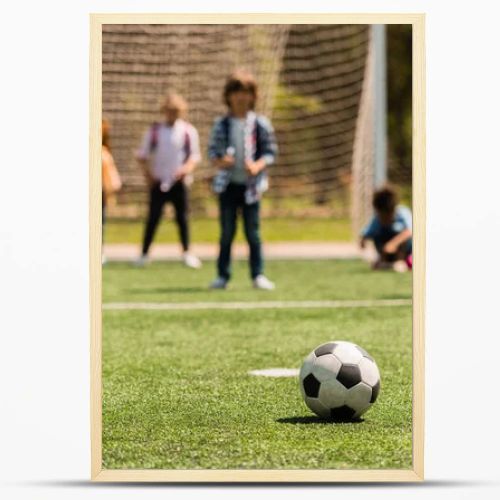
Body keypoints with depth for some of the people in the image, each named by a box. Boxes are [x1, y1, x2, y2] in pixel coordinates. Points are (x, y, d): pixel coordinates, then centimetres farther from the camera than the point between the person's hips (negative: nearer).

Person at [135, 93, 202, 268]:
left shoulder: (188, 131, 3)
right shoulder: (154, 130, 6)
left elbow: (195, 155, 2)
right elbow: (142, 154, 8)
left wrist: (187, 167, -17)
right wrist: (147, 172, -5)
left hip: (179, 181, 0)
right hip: (158, 181, 0)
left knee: (182, 217, 2)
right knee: (153, 218, -1)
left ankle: (186, 253, 9)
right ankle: (144, 253, 5)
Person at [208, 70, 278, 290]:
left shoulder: (260, 124, -1)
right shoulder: (221, 124, 2)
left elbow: (271, 151, 1)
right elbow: (212, 149, 6)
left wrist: (258, 165, -17)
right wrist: (218, 161, -15)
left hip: (251, 184, -1)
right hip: (227, 184, 1)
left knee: (253, 232, 2)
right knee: (226, 232, 6)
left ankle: (258, 275, 9)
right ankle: (223, 275, 12)